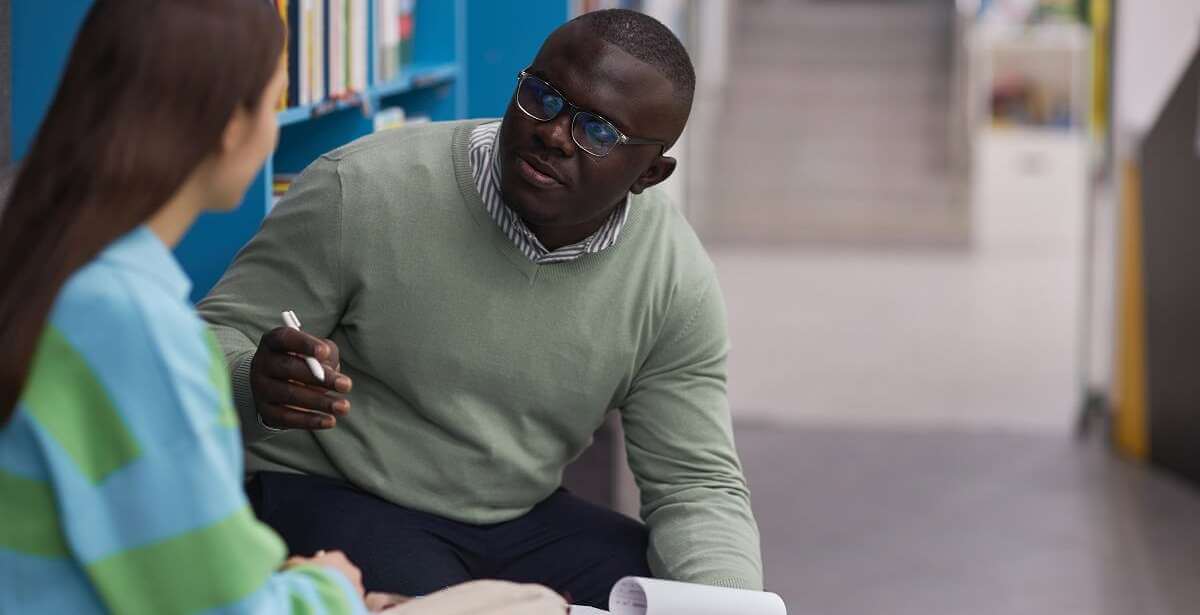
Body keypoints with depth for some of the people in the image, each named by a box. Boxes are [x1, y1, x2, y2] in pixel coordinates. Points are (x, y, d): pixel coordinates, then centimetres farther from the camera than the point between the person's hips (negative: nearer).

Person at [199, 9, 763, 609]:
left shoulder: (678, 283, -6)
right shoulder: (361, 190, -17)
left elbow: (696, 483, -1)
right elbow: (214, 341, -12)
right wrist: (256, 385, -37)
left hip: (519, 516, 4)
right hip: (327, 497, -3)